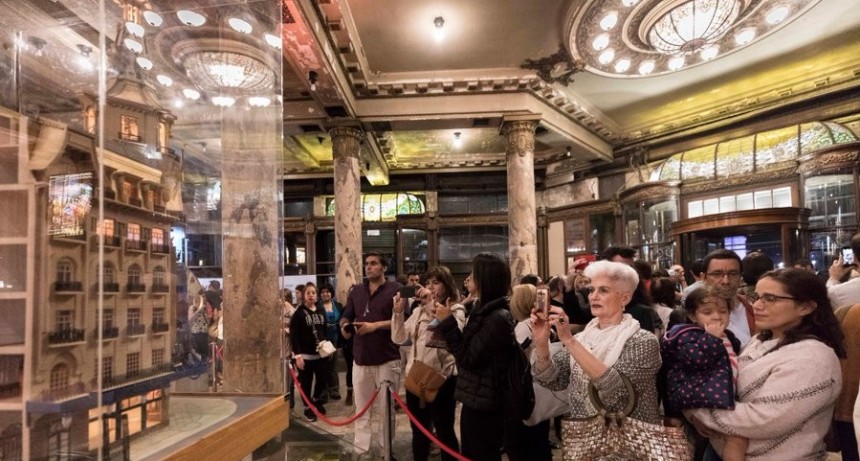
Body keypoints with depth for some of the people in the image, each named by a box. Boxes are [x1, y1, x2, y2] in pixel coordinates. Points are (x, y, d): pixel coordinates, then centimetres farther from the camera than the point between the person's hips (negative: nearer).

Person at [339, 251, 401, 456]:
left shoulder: (395, 289, -4)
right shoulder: (356, 290, 12)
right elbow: (345, 316, 16)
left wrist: (376, 325, -21)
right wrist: (345, 326, -7)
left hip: (387, 360, -4)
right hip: (361, 360, 4)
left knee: (384, 410, 6)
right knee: (362, 410, 11)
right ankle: (361, 450, 20)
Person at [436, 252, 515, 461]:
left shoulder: (498, 317, -22)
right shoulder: (484, 310, 8)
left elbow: (468, 358, -20)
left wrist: (447, 323, -16)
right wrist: (449, 323, 3)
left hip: (483, 403, -10)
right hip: (476, 399, 10)